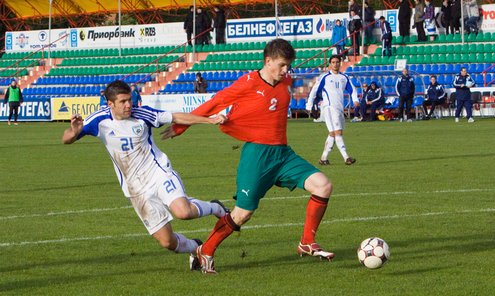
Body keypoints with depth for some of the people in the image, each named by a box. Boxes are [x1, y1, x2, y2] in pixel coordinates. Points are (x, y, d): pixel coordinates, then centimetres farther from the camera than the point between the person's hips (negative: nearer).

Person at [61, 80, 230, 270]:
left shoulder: (141, 115, -8)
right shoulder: (100, 120, -6)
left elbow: (177, 118, 1)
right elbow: (66, 140, -3)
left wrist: (210, 120, -5)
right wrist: (75, 131, -27)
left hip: (159, 172, -2)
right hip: (136, 190, 2)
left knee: (183, 212, -31)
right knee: (166, 242, -2)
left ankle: (215, 209, 2)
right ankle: (196, 249, 31)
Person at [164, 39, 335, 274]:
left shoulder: (286, 82, 6)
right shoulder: (249, 83, -11)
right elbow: (214, 104, -5)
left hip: (282, 153, 6)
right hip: (257, 153, -6)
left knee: (323, 186, -9)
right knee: (242, 214, -5)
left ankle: (307, 244, 3)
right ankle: (205, 252, 16)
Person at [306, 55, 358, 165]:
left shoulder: (344, 77, 17)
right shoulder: (324, 77, 3)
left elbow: (352, 89, 22)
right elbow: (314, 91, 4)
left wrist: (355, 100, 3)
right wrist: (309, 106, 2)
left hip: (340, 108, 6)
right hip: (329, 107, -6)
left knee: (333, 134, 6)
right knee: (338, 132, -16)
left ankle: (323, 158, 15)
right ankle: (346, 157, -24)